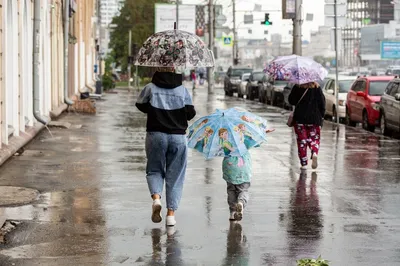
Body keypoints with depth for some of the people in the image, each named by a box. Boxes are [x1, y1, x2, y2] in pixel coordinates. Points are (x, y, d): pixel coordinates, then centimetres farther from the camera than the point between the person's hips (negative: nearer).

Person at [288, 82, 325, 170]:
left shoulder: (297, 87, -5)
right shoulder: (317, 88, -5)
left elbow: (291, 101, 2)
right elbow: (322, 103, -3)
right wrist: (321, 116, 9)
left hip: (300, 118, 0)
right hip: (314, 118, 0)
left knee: (301, 140, 7)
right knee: (314, 138, 13)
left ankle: (304, 163, 5)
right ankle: (314, 153, -17)